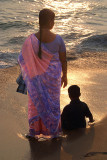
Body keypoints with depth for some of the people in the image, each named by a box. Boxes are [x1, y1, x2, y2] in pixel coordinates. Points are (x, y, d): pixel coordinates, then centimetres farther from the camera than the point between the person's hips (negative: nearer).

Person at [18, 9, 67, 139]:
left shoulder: (31, 40, -16)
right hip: (53, 77, 0)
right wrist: (64, 76, 9)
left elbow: (23, 60, -10)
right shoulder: (58, 39, -16)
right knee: (52, 102, 16)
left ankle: (35, 130, 22)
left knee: (36, 101, 15)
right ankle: (52, 130, 28)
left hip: (37, 77, 0)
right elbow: (63, 60, -7)